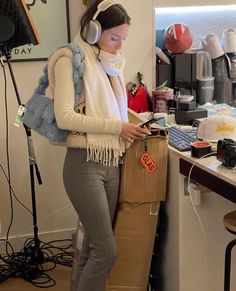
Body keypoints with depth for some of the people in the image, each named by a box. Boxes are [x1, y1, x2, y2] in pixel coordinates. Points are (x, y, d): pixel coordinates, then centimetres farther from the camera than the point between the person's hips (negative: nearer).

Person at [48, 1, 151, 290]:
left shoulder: (111, 64, 15)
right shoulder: (71, 60, -7)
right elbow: (64, 117, -18)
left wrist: (129, 129, 4)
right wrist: (116, 127, -17)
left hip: (111, 163, 7)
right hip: (84, 164, -7)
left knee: (93, 246, 13)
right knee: (106, 251, -8)